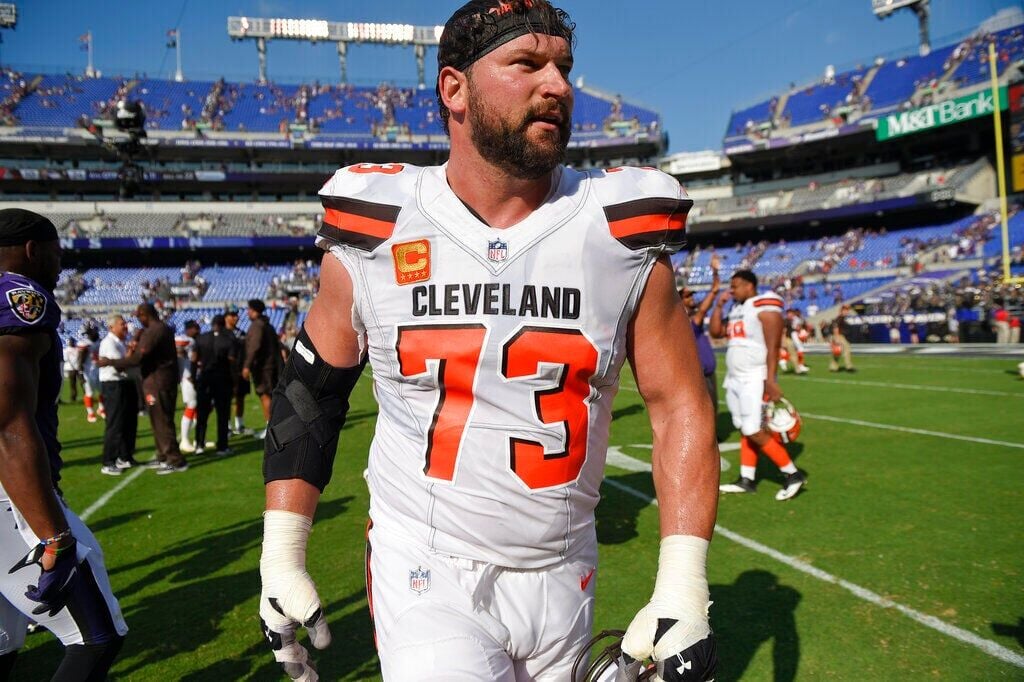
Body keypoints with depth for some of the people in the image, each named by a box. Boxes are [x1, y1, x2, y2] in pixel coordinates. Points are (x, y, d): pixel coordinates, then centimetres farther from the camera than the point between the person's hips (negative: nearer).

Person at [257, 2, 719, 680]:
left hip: (562, 579, 2)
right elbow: (309, 395, 3)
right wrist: (281, 557, 2)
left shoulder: (619, 235, -8)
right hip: (426, 575, -1)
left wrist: (682, 588, -11)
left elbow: (681, 407, -5)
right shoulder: (377, 235, -8)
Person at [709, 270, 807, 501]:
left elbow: (773, 347, -18)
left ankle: (793, 474, 2)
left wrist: (770, 381, -25)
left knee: (755, 432, -10)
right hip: (735, 380, 9)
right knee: (744, 431, 11)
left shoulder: (765, 308, -12)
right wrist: (719, 305, 10)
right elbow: (715, 332, 18)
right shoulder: (736, 310, 14)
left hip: (755, 379, -9)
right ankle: (747, 480, 17)